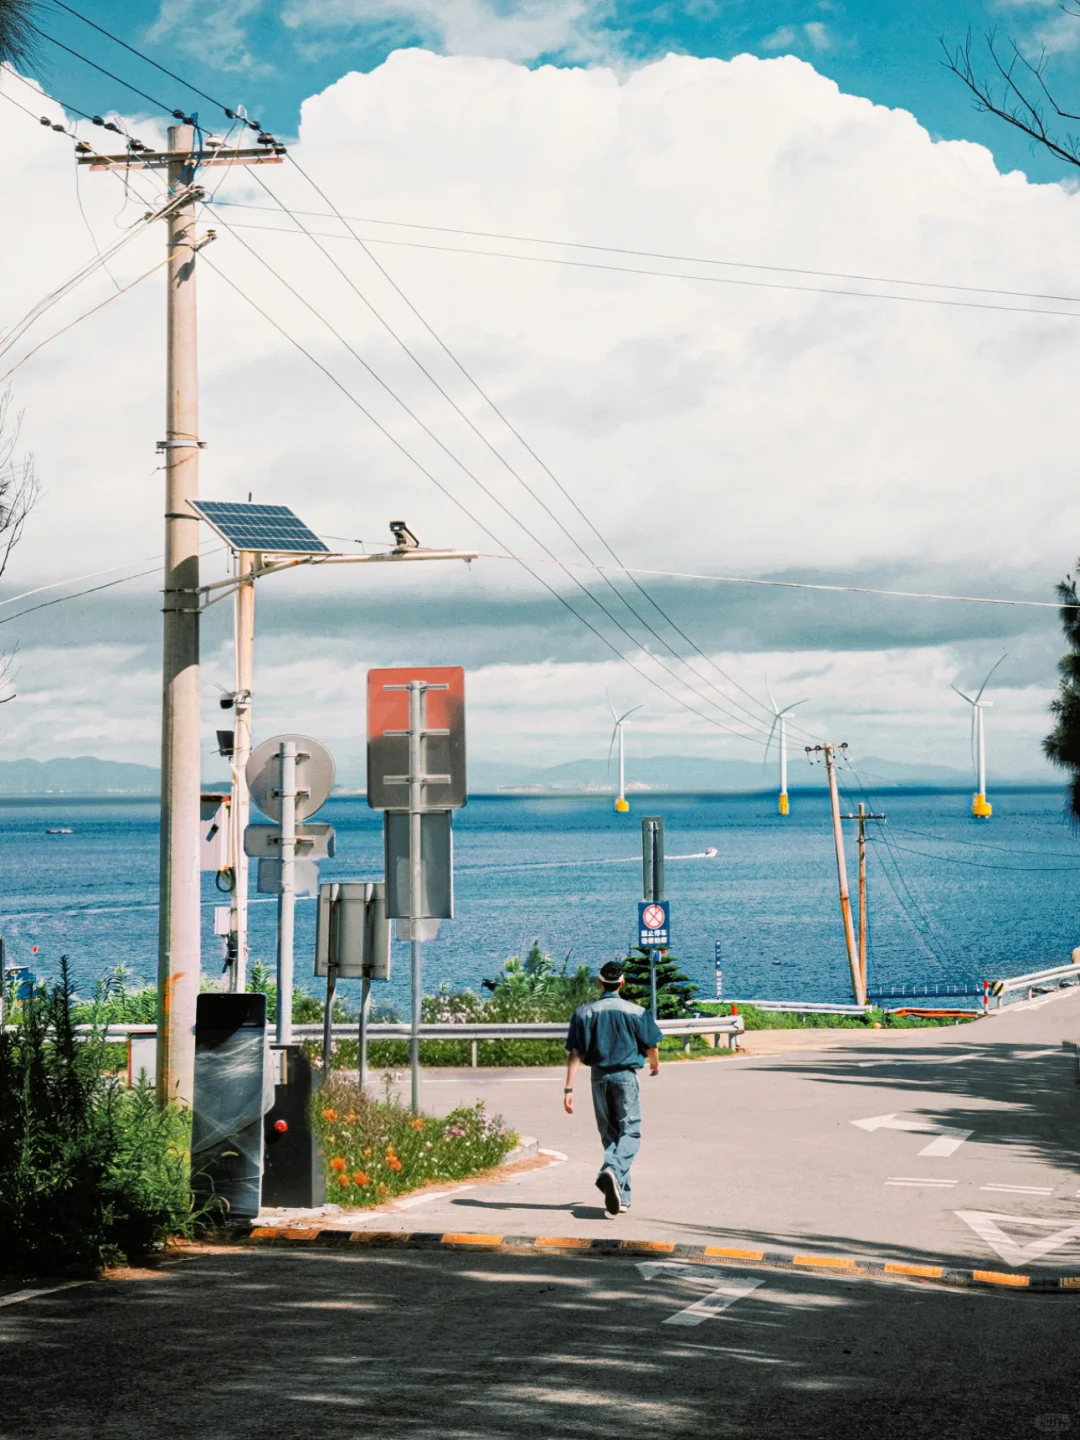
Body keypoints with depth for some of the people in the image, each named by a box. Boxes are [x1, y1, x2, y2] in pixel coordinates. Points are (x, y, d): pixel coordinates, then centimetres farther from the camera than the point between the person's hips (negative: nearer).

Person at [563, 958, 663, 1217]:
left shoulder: (583, 1013, 0)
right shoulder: (636, 1012, -5)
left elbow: (574, 1054, -4)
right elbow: (651, 1046, 2)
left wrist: (568, 1089, -5)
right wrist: (655, 1063, 25)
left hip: (599, 1077, 3)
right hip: (625, 1075, -3)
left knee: (609, 1135, 14)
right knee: (630, 1132, -2)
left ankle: (621, 1196, 16)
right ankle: (611, 1171, -31)